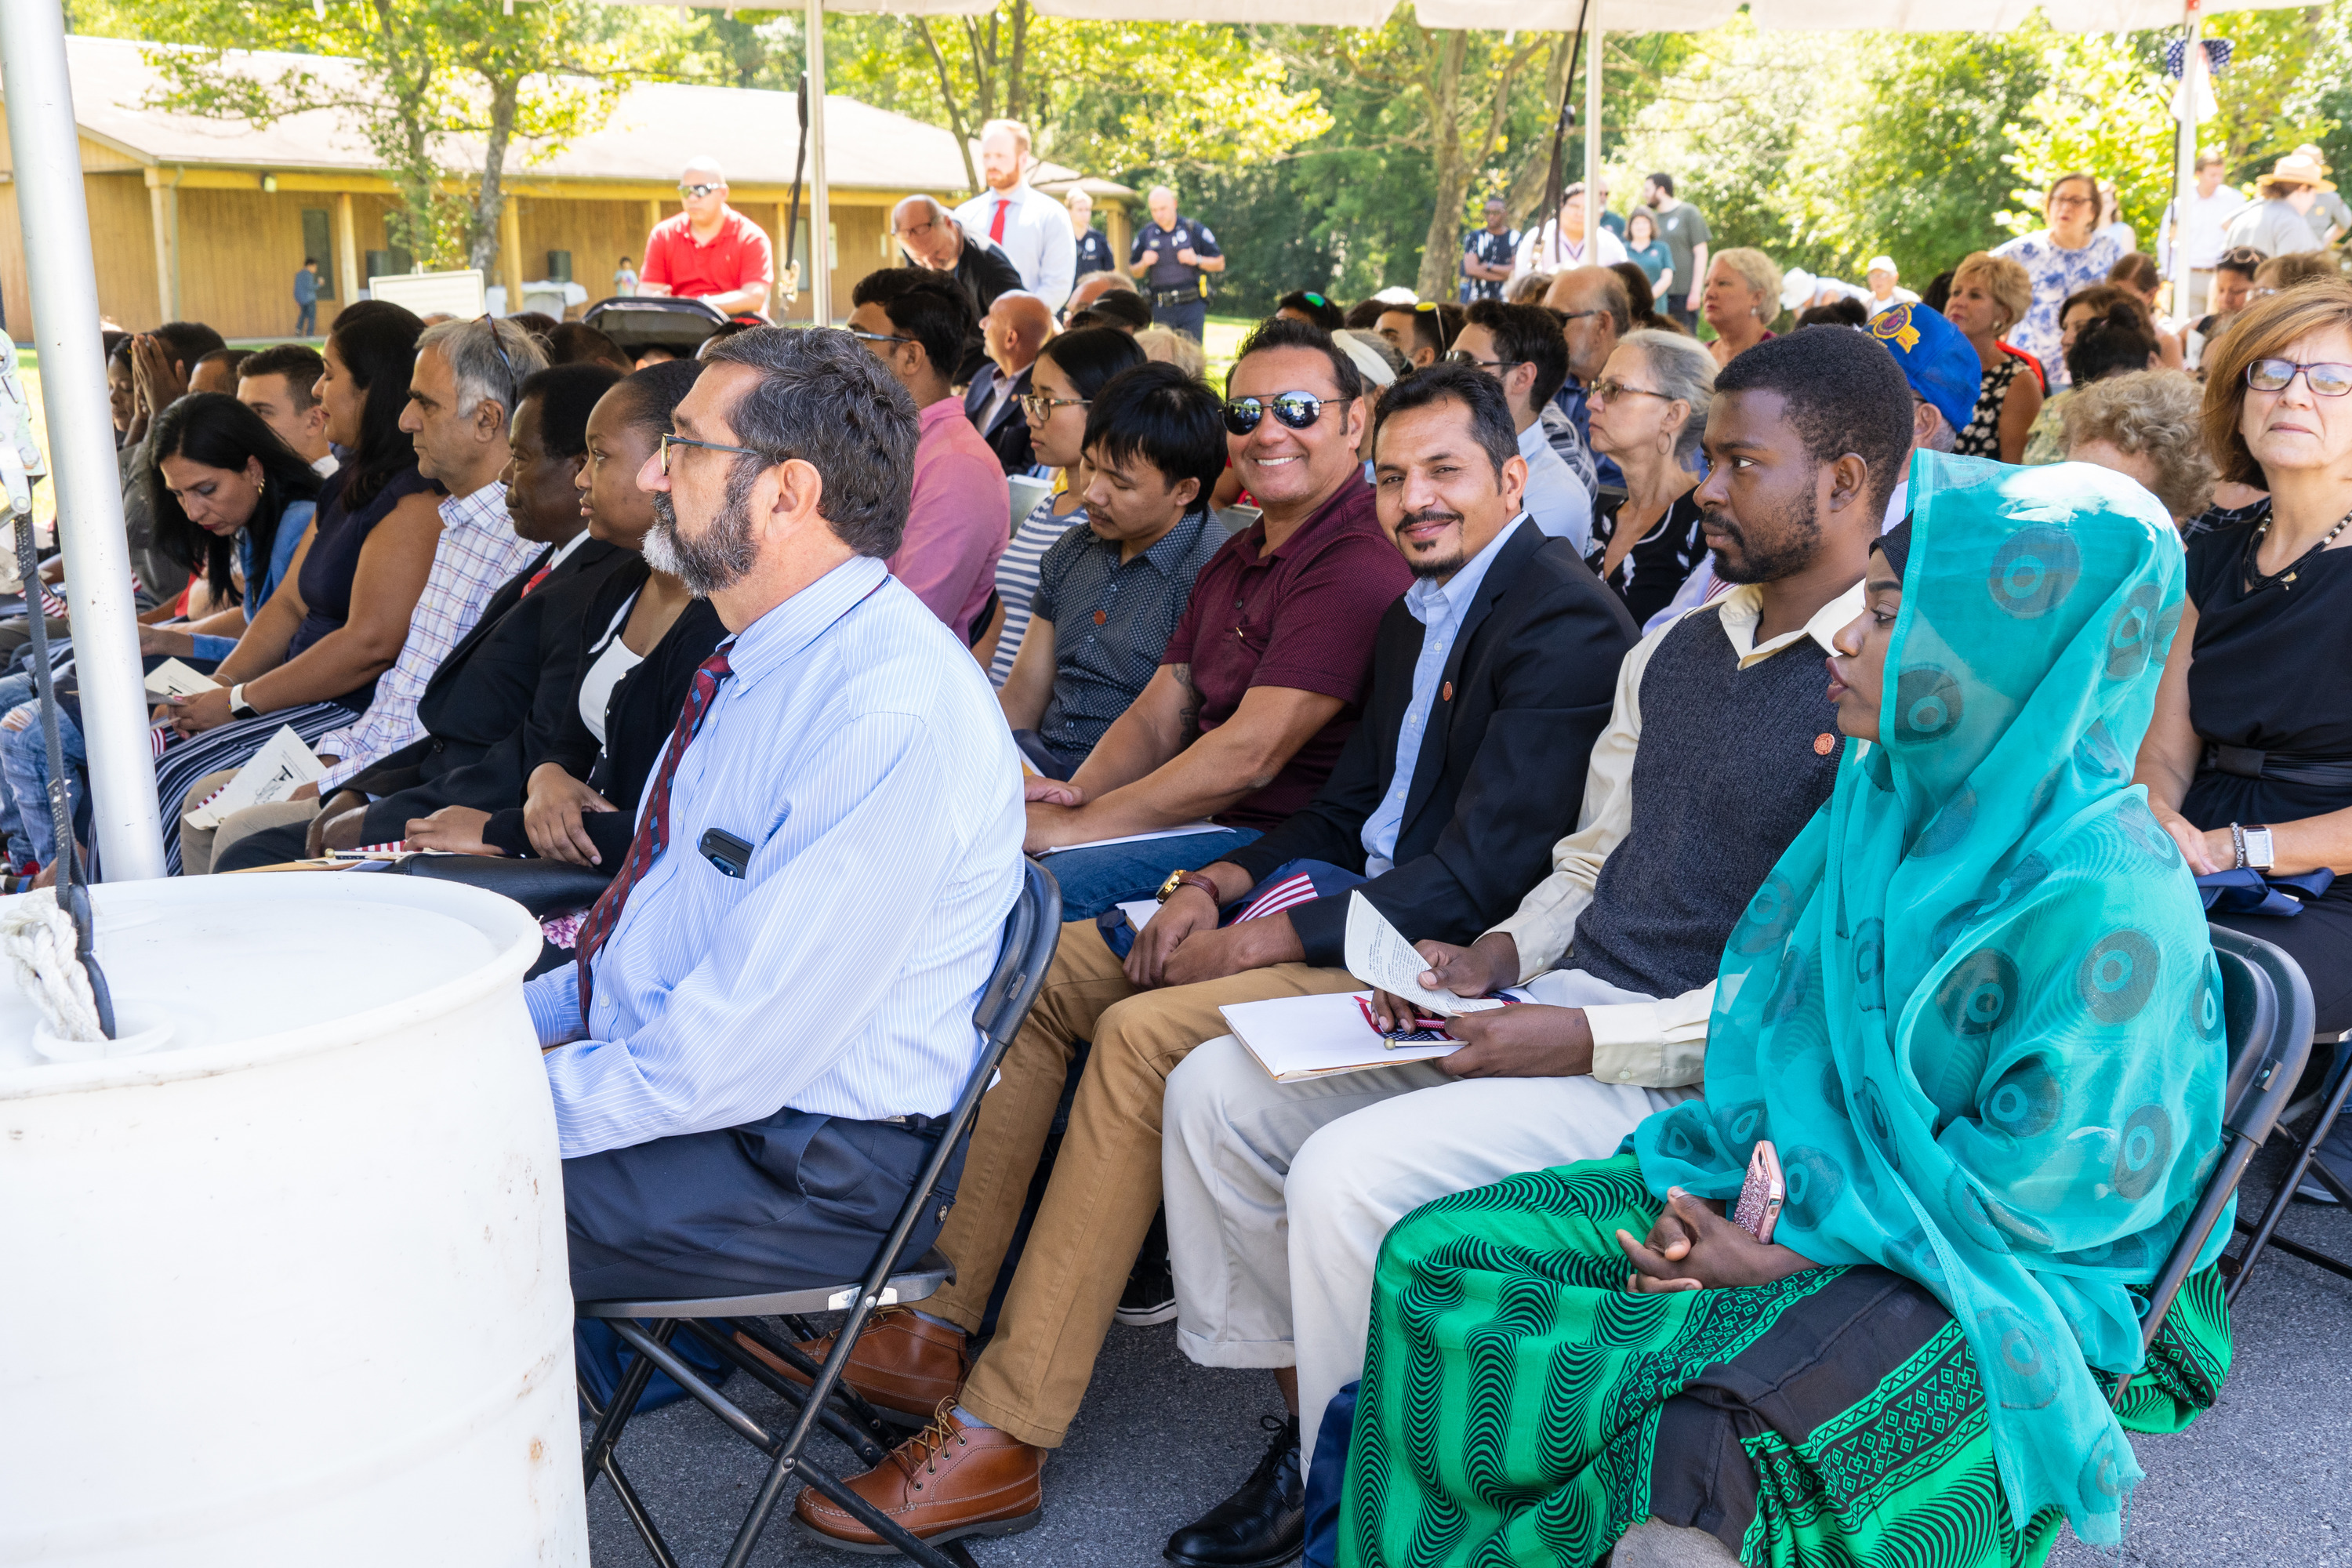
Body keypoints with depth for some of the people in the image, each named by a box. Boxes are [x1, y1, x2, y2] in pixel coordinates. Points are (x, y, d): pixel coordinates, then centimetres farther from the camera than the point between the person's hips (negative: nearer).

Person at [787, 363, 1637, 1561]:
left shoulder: (1564, 624, -14)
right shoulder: (1417, 612, 16)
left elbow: (1484, 870, -22)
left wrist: (1256, 943, -20)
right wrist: (1216, 887, 1)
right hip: (1352, 897, 10)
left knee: (1142, 1035, -28)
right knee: (1040, 970, 2)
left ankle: (1004, 1433, -19)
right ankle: (938, 1323, 4)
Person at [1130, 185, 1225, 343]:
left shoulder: (1194, 230, 4)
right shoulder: (1145, 234, 11)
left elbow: (1219, 263, 6)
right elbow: (1135, 272, 17)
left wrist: (1197, 260, -11)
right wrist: (1144, 264, -5)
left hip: (1192, 306, -2)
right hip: (1161, 308, 2)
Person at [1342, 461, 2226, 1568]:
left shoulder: (2113, 903, -20)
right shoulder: (1883, 800, 4)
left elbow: (2035, 1193, -19)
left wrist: (1786, 1254, -16)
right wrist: (1765, 1178, -5)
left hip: (1994, 1285, -7)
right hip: (1805, 1183, 8)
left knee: (1706, 1462, -36)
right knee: (1432, 1259, -4)